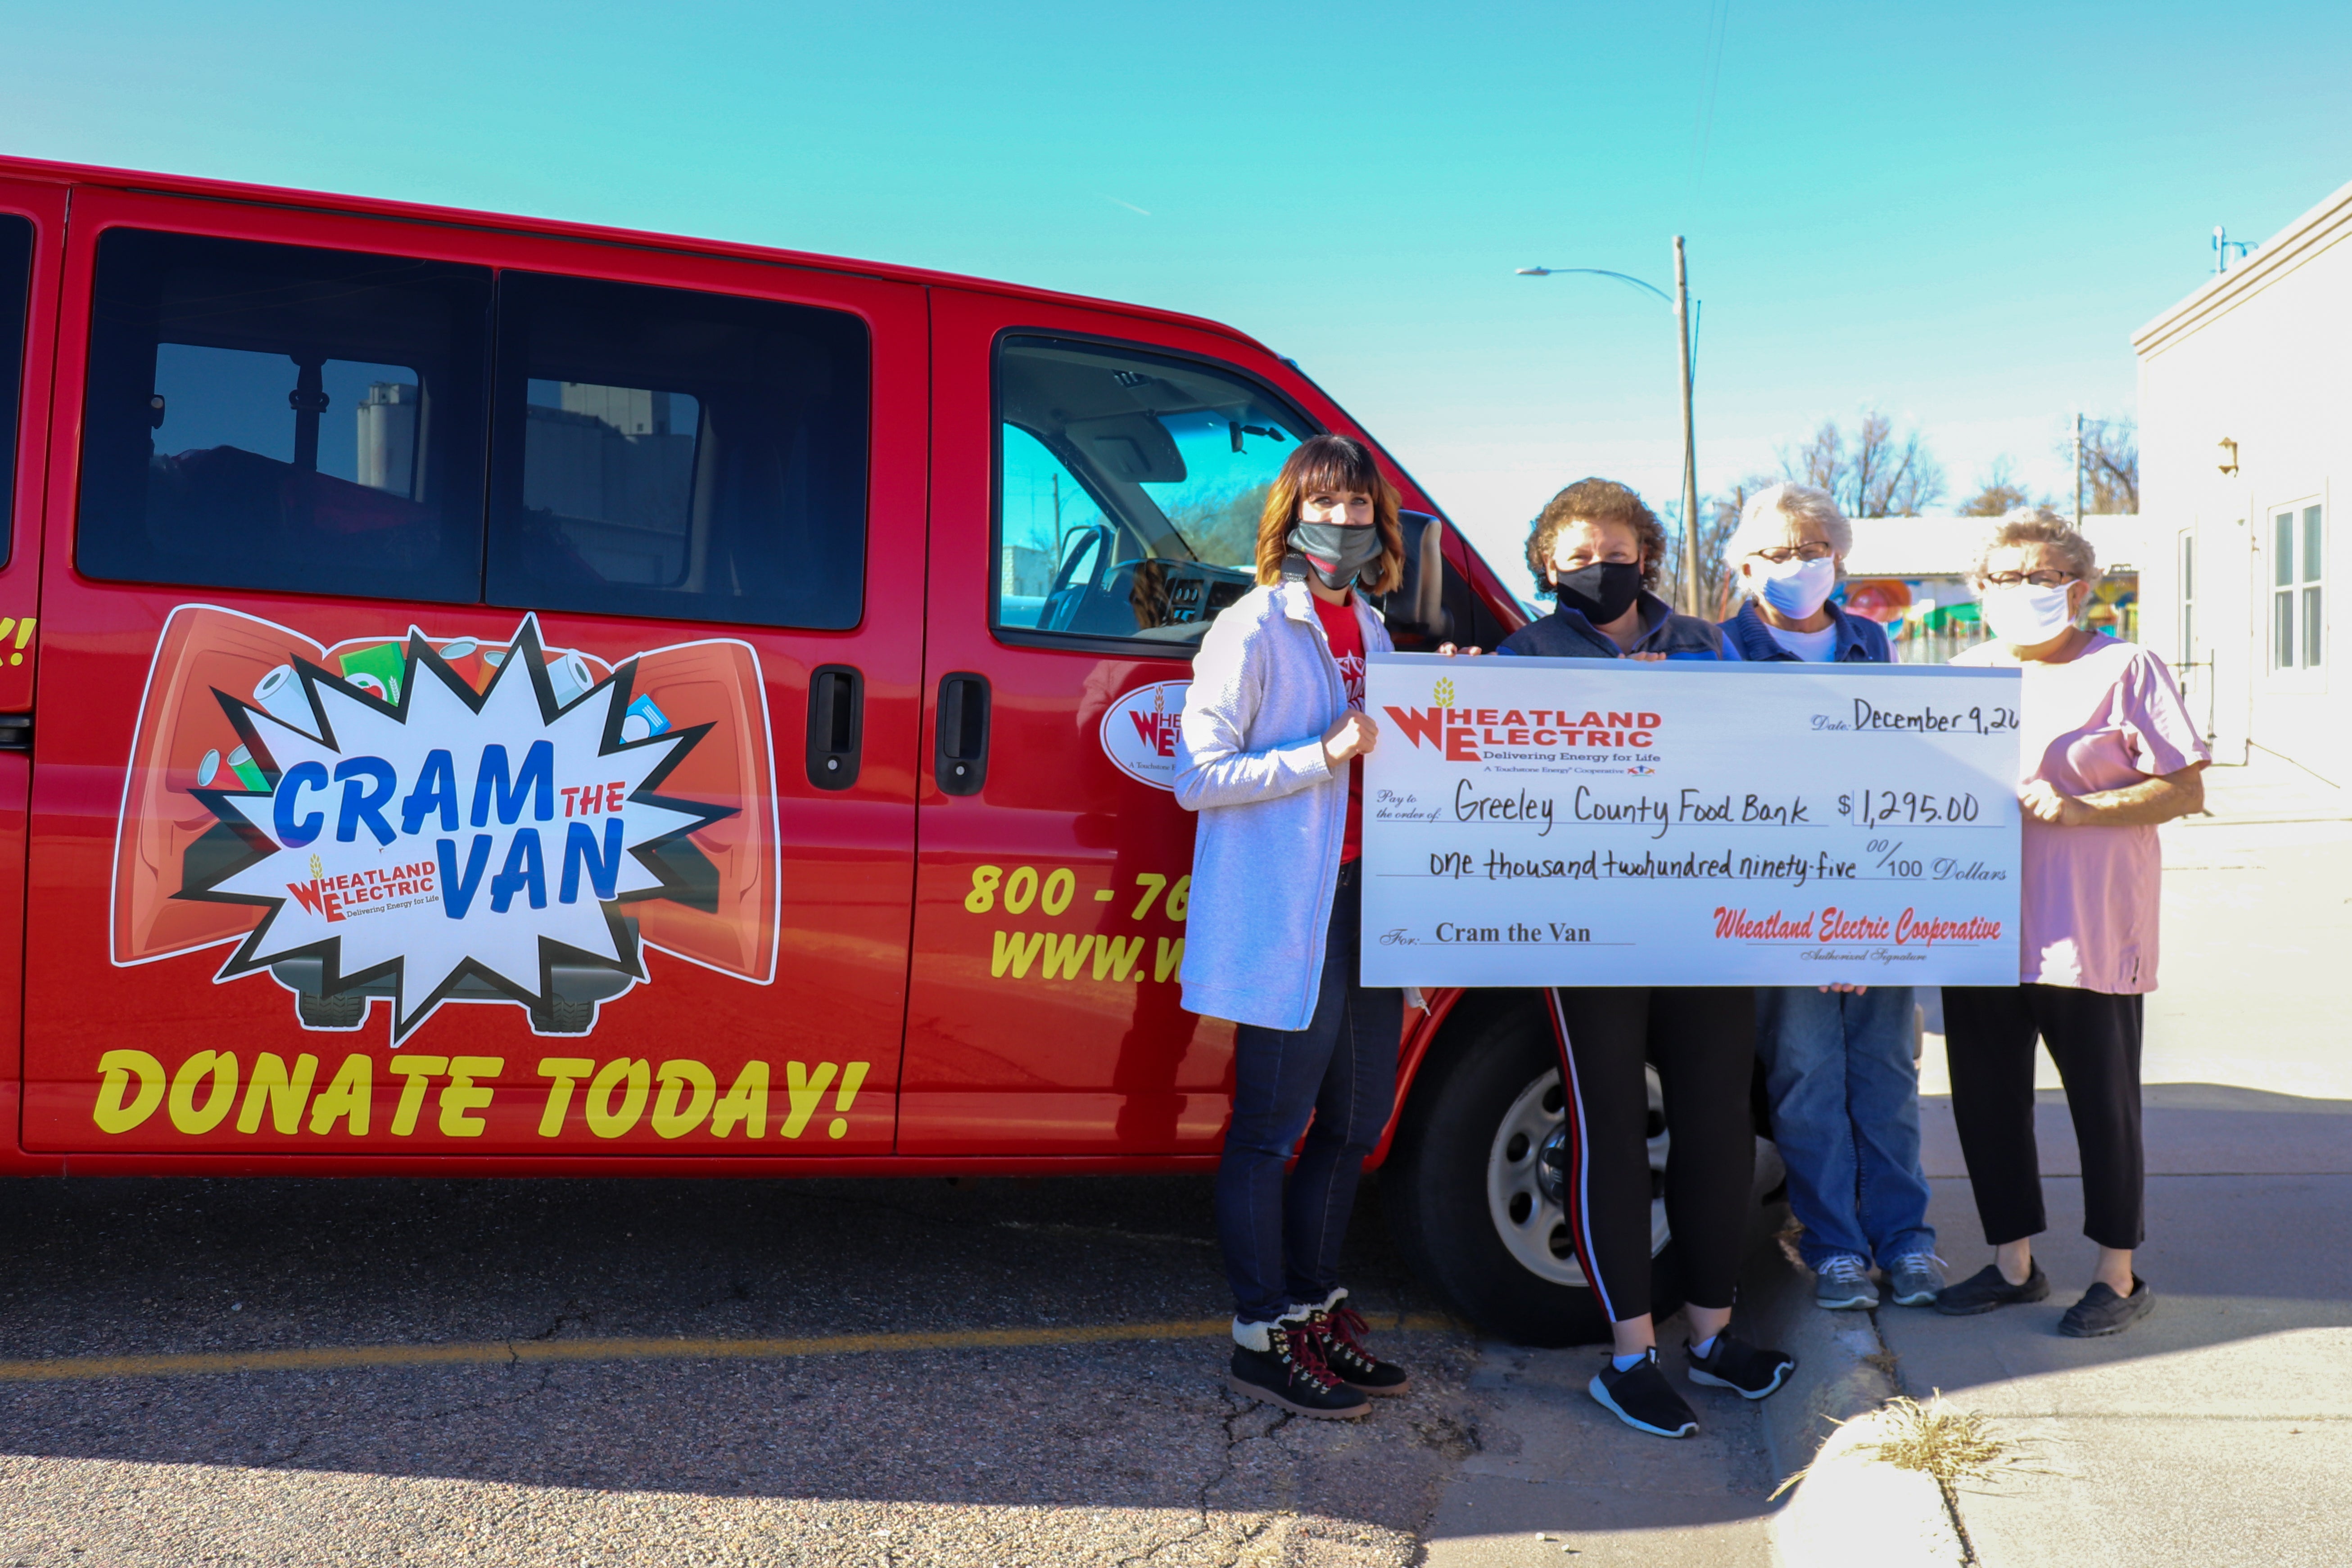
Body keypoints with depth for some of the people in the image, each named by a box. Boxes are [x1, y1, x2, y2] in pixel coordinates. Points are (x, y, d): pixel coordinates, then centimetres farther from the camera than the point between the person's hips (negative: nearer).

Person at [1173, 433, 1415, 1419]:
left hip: (1366, 900, 8)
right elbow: (1198, 777, -14)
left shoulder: (1371, 632, 16)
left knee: (1356, 1121, 15)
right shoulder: (1253, 631, -8)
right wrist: (1325, 755, -20)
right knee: (1272, 1131, 2)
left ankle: (1317, 1308, 31)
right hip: (1286, 913, -8)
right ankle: (1263, 1339, 15)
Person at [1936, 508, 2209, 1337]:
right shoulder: (1968, 671, 12)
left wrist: (2079, 810, -20)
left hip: (2089, 928, -5)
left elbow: (2185, 790, -8)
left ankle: (2119, 1276, 21)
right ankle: (2014, 1263, 25)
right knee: (1986, 1095, 10)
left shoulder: (2125, 669, -3)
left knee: (2103, 1103, 5)